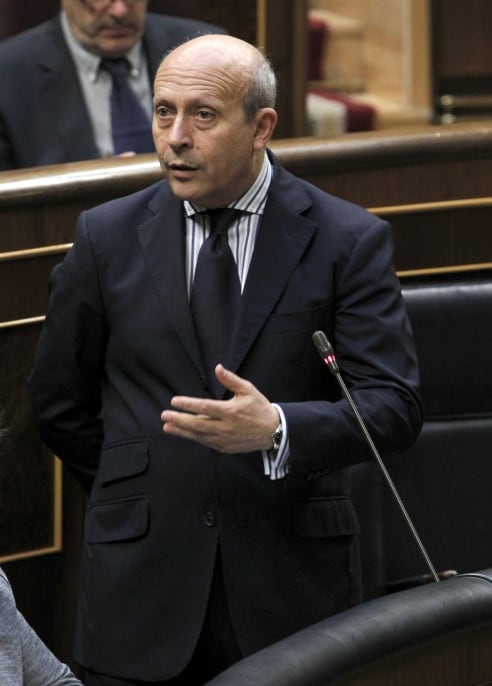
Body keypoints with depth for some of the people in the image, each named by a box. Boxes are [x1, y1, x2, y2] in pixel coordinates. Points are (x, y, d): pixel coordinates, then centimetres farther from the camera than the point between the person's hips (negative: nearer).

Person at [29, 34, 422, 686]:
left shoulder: (349, 240, -2)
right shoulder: (107, 236, 4)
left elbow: (394, 406, -9)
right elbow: (60, 405, 14)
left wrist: (277, 430, -24)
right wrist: (143, 493, 12)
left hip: (295, 583, -1)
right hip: (141, 589, 1)